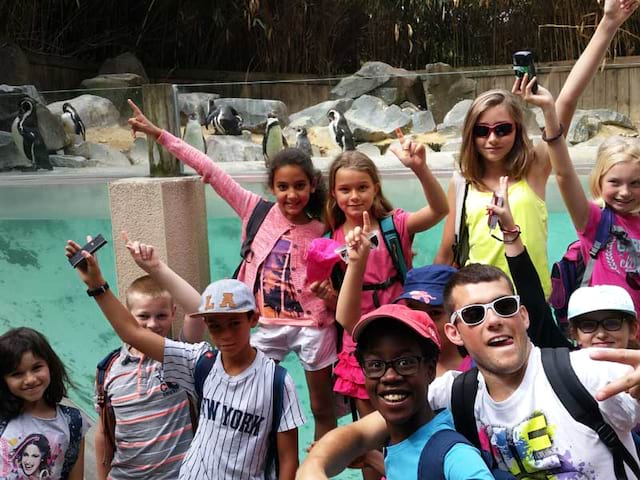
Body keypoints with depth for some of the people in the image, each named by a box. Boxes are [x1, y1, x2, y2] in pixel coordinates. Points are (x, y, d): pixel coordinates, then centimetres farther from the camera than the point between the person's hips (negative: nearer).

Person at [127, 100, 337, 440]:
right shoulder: (256, 210, -5)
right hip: (269, 326, 2)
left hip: (312, 326, -1)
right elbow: (211, 171, -8)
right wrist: (157, 134, -8)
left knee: (322, 408, 11)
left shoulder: (320, 232, -5)